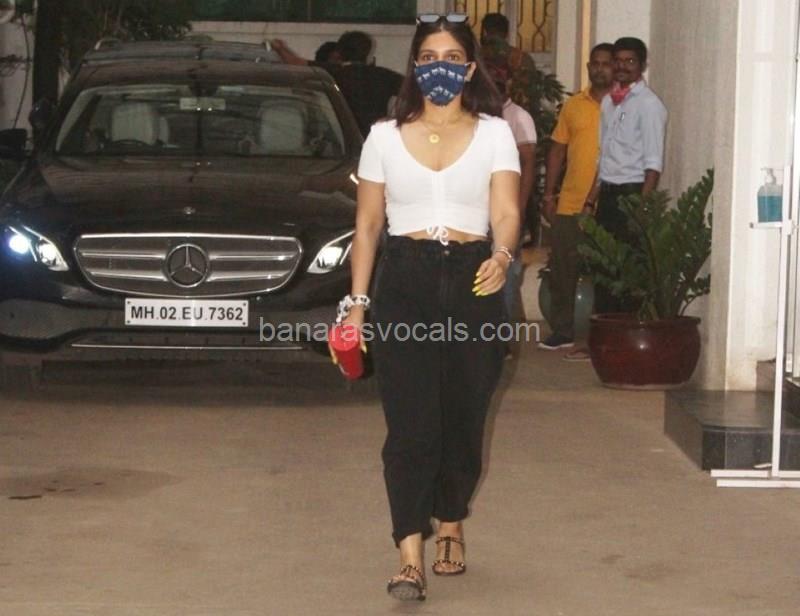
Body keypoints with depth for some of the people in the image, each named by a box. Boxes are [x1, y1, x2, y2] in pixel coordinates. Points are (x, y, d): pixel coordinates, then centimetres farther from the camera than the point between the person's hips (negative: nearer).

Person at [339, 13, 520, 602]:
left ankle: (451, 525, 32)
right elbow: (367, 224, 10)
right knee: (410, 424, -8)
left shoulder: (494, 134, 4)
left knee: (463, 419, 8)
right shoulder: (385, 137, 7)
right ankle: (411, 559, -11)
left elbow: (506, 212, -8)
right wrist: (357, 301, 4)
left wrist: (502, 256, -29)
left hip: (472, 282, 0)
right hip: (404, 285, 0)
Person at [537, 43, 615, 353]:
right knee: (562, 269, 9)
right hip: (569, 204, 4)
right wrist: (549, 194, 8)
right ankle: (562, 331, 20)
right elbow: (557, 150, 14)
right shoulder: (573, 105, 11)